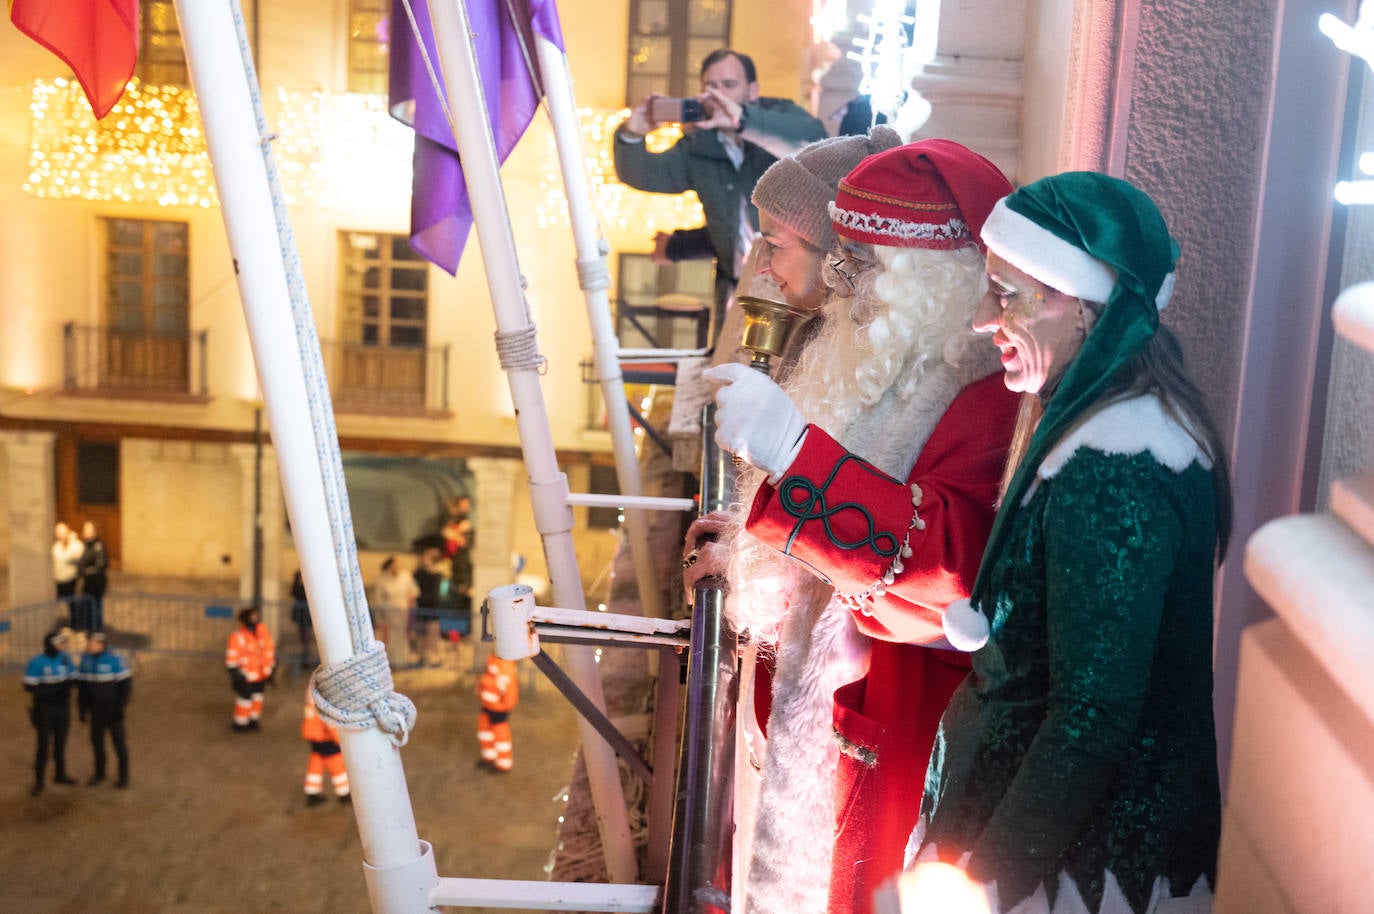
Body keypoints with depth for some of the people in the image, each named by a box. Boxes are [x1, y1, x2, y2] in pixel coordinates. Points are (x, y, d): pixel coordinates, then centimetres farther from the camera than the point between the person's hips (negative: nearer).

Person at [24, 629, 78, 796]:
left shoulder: (66, 658, -2)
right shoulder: (37, 662, -16)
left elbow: (72, 679, 8)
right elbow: (30, 686, -16)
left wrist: (67, 685, -16)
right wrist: (52, 689, -25)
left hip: (63, 706, 5)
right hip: (45, 708, -5)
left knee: (60, 742, 15)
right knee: (44, 744, -3)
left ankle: (60, 774, 30)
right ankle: (38, 781, 6)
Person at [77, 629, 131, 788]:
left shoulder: (114, 659, -21)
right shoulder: (86, 658, -5)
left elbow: (126, 683, -16)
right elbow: (81, 682, 5)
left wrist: (120, 708, -17)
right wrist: (82, 708, 3)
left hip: (112, 708, -5)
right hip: (96, 708, 5)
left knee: (118, 741, 4)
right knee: (96, 739, 11)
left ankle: (124, 775, 17)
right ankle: (99, 773, 28)